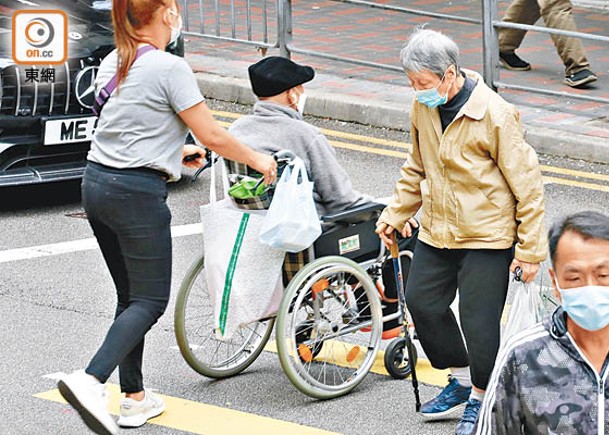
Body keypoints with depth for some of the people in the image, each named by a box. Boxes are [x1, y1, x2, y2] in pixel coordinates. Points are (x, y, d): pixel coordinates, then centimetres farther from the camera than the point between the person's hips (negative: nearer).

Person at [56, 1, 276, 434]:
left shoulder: (113, 63, 12)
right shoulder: (170, 68, -13)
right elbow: (212, 135, -9)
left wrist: (175, 149, 33)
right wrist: (258, 160, 6)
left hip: (96, 183, 8)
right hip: (137, 193, -8)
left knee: (130, 296, 16)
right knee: (150, 301, -3)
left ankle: (135, 398, 19)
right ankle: (90, 381, -20)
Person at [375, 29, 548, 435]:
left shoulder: (495, 115, -20)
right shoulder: (423, 108, 1)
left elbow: (527, 184, -14)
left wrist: (530, 249, -13)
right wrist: (396, 213, 14)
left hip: (487, 236, -7)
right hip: (437, 233, 7)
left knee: (479, 320, -3)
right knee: (422, 301, 12)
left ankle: (482, 397, 20)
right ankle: (461, 378, 32)